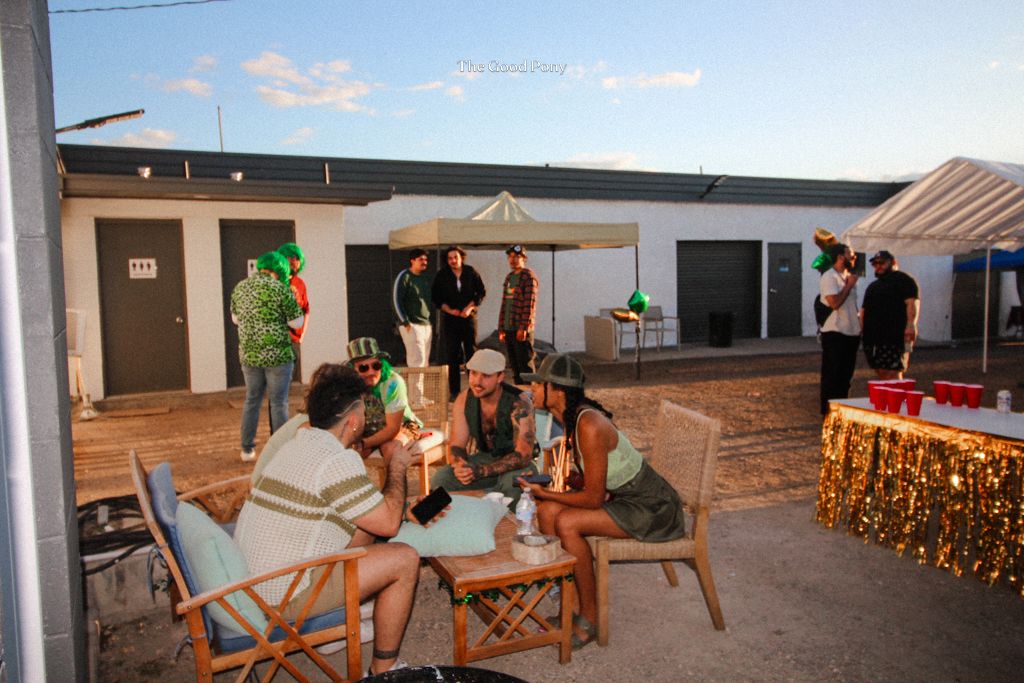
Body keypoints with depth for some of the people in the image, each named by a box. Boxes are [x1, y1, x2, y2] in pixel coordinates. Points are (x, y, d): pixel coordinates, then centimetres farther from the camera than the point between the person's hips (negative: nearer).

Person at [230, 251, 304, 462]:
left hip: (249, 355, 5)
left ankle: (247, 449, 22)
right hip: (278, 355, -5)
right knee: (279, 403, 5)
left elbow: (235, 319, 18)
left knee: (251, 401, 17)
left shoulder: (240, 287, 6)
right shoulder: (280, 289, -13)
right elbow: (297, 322, -10)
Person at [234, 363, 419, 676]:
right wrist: (397, 467, 0)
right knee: (405, 559, -5)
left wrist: (405, 509, 15)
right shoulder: (338, 460, -20)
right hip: (283, 596, -9)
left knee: (366, 526, 18)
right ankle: (384, 669, 9)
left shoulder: (299, 443, 10)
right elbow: (389, 523, -12)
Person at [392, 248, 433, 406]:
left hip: (426, 324, 8)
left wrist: (430, 317, 15)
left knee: (424, 361, 9)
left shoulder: (425, 278, 15)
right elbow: (396, 301, -11)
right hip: (411, 325, -8)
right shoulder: (404, 277, -8)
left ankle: (421, 396, 17)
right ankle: (417, 399, -8)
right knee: (417, 360, -11)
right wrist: (405, 322, -14)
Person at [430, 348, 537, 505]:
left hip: (516, 462, -4)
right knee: (440, 480, -17)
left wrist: (480, 471, -40)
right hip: (485, 457, 5)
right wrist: (460, 466, -30)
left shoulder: (519, 403, -24)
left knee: (513, 483, -38)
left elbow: (523, 454, -28)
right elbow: (456, 445, -4)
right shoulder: (464, 400, -8)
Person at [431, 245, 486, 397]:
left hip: (469, 317, 0)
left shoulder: (471, 272, 2)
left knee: (472, 352, 1)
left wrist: (469, 308, -8)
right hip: (450, 319, 0)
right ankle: (454, 391, 6)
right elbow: (435, 297, 3)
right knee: (452, 356, 0)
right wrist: (449, 310, -10)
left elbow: (481, 292, 5)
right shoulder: (442, 275, 1)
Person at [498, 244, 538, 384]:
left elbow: (530, 304, -14)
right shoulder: (509, 277, 17)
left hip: (521, 330, -7)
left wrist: (524, 328, -19)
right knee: (514, 366, 11)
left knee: (525, 365, -4)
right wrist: (501, 328, 14)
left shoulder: (529, 277, -7)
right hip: (508, 329, 8)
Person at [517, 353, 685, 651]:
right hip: (621, 495, 9)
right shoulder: (574, 418, 2)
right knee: (546, 511, -4)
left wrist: (545, 493, -14)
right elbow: (588, 482, 11)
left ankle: (589, 619, -7)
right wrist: (546, 493, -4)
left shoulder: (589, 426, -28)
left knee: (566, 522, -24)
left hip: (652, 508, -9)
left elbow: (593, 497, -23)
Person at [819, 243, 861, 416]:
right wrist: (849, 285, -13)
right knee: (832, 376, -2)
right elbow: (834, 303, -24)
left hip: (851, 333, 9)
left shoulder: (848, 277, 15)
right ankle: (828, 411, 5)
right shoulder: (829, 277, -12)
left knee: (845, 375, 14)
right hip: (835, 334, -9)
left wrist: (858, 324, 15)